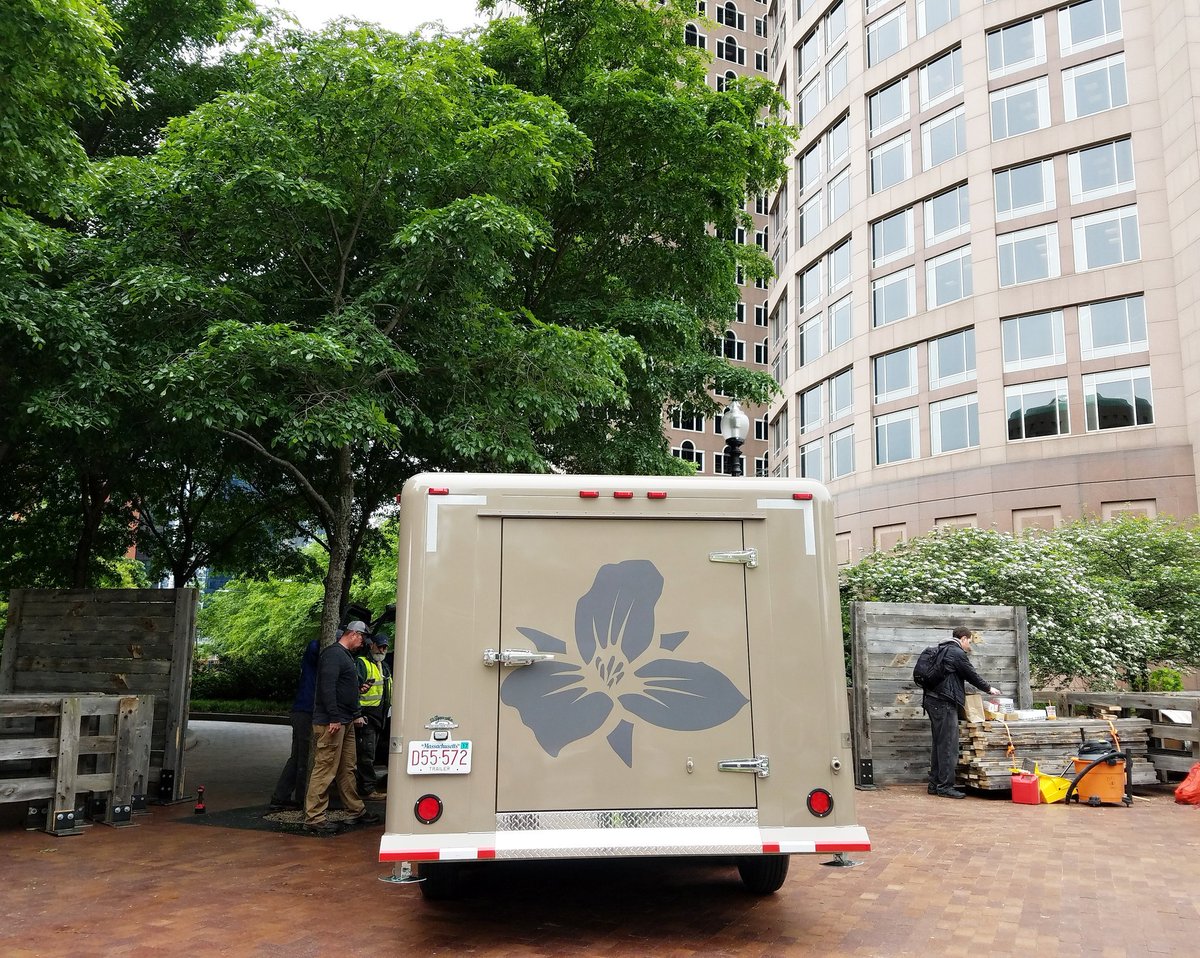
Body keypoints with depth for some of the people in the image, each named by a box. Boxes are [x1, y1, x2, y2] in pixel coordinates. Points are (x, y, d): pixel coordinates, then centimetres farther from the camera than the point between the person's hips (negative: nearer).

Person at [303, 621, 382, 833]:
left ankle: (356, 811, 23)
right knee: (325, 770, -7)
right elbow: (327, 688, -21)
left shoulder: (346, 656, 20)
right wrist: (334, 718, -23)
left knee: (347, 768, 15)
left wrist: (355, 715, 24)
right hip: (330, 723, -11)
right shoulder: (333, 654, -13)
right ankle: (314, 817, -2)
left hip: (345, 722, 11)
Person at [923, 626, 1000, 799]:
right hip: (944, 702, -10)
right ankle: (945, 786, -7)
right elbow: (971, 674, -3)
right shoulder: (957, 653, -8)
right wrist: (989, 689, 13)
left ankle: (935, 784, 15)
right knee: (948, 745, -8)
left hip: (932, 700, 10)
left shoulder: (943, 650, 21)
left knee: (939, 743, 13)